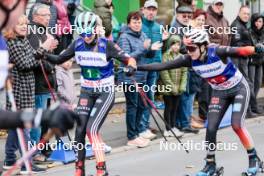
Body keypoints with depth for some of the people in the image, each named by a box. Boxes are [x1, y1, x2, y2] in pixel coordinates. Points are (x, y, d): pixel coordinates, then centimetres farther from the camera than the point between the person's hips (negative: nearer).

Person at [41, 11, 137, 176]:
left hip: (105, 93, -4)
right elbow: (60, 59, 1)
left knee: (92, 129, -17)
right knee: (80, 129, -2)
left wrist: (131, 65, -39)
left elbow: (127, 58, -17)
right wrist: (45, 55, -17)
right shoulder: (78, 44, -5)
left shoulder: (106, 45, -16)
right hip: (86, 92, 4)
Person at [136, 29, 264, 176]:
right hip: (220, 92, 5)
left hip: (239, 88, -5)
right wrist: (137, 67, -25)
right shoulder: (190, 60, -18)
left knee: (237, 124, -17)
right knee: (211, 128, -5)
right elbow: (163, 66, -19)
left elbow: (239, 51, -47)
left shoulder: (217, 52, -31)